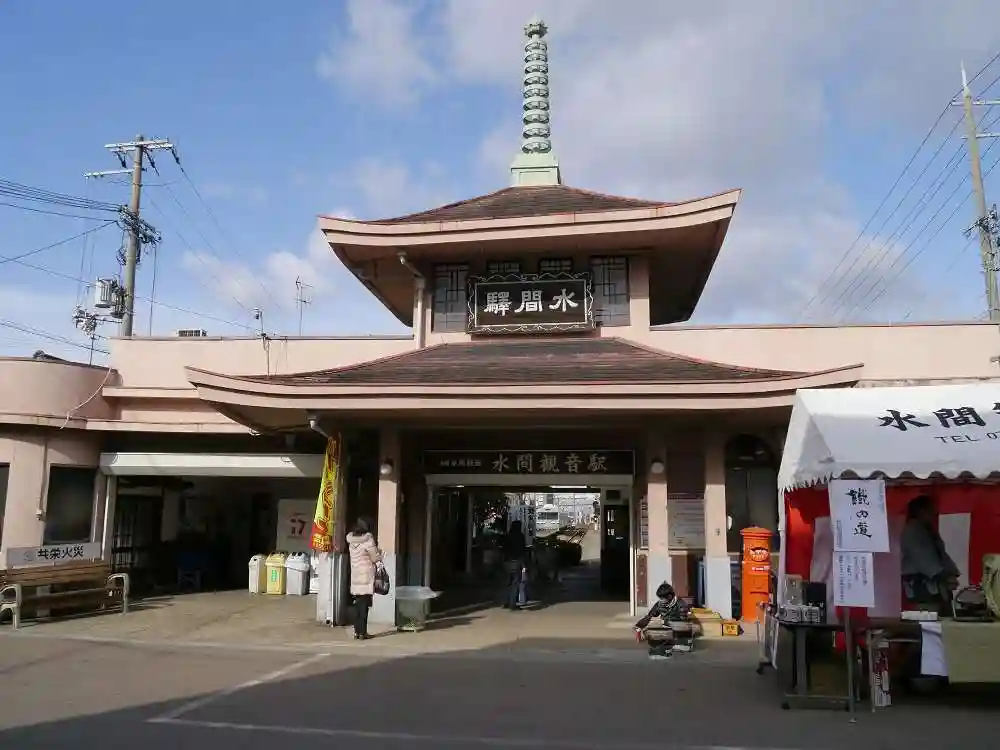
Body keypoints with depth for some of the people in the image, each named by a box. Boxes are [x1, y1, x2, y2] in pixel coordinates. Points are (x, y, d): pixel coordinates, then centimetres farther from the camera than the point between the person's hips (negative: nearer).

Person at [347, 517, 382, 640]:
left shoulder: (351, 541, 7)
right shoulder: (368, 539, -12)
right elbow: (375, 558, -8)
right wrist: (378, 550, 12)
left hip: (355, 576, 6)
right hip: (366, 576, -6)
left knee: (357, 605, 11)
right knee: (364, 605, -2)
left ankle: (357, 631, 13)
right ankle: (362, 633, -2)